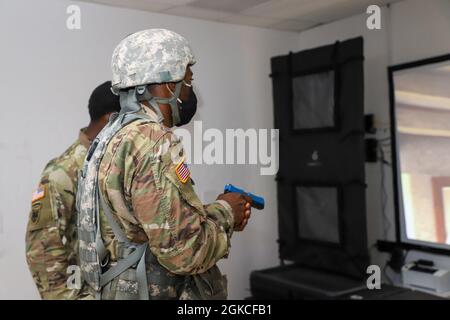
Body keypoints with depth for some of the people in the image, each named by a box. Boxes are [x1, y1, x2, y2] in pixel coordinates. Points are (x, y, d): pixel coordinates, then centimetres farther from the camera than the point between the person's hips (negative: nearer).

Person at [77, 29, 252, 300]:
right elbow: (184, 252, -27)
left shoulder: (119, 136, 8)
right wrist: (223, 212, -10)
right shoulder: (152, 143, -23)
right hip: (160, 292, -9)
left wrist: (216, 216, 3)